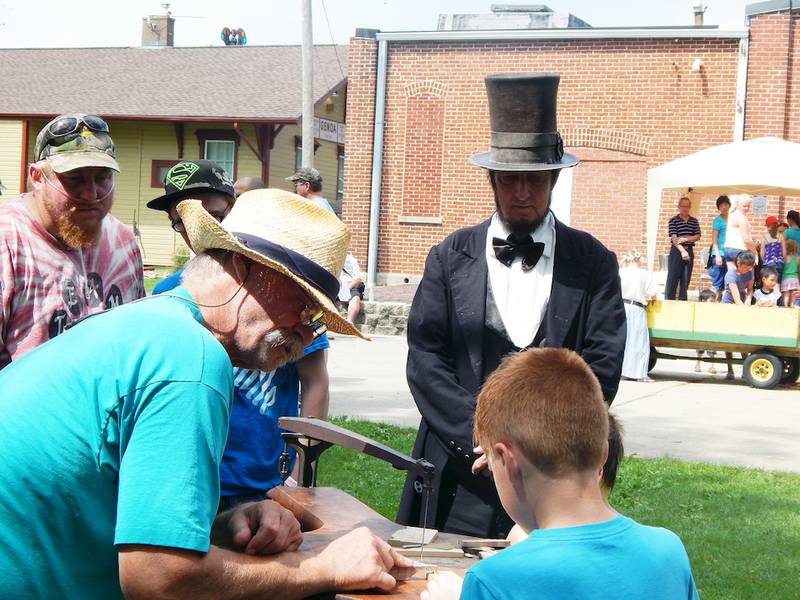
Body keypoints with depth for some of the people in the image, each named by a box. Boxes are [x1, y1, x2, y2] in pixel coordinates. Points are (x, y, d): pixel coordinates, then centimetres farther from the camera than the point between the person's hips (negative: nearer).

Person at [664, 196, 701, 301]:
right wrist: (682, 251, -25)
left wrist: (686, 239, -16)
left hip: (689, 252, 4)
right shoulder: (673, 221, -1)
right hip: (676, 252, -4)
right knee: (672, 280, -6)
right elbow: (673, 238, -12)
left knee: (685, 281, 5)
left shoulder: (694, 221, 12)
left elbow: (697, 236, 4)